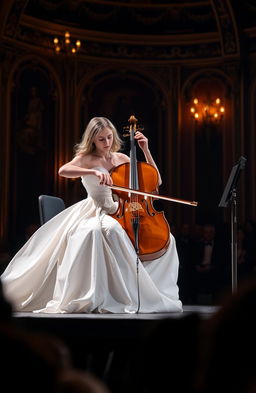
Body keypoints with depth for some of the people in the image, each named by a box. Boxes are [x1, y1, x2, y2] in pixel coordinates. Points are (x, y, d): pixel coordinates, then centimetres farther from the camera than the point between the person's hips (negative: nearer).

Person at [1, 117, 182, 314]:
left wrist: (146, 151, 5)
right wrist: (94, 172, -36)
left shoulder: (121, 158, 13)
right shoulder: (87, 158, -1)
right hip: (96, 213, -6)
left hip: (119, 212, 6)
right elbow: (63, 170, -25)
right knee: (111, 229, -43)